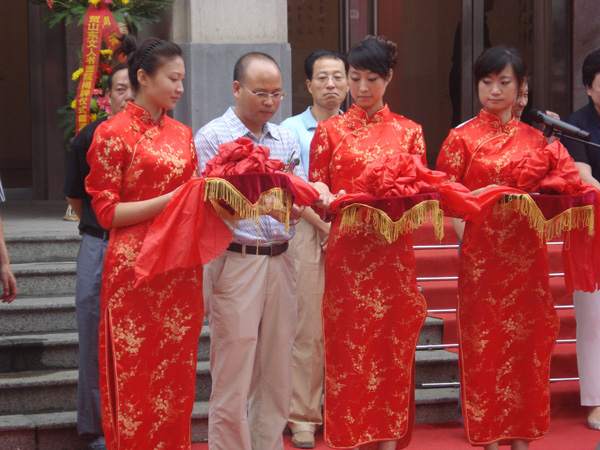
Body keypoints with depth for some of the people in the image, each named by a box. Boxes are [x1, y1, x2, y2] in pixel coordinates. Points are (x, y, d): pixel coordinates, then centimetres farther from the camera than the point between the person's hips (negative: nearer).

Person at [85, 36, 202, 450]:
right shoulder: (114, 133, -4)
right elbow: (106, 211, -8)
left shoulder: (182, 134, 14)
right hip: (136, 268, -5)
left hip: (181, 271, 6)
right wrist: (170, 200, -16)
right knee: (136, 381, -2)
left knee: (177, 379, 7)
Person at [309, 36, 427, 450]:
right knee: (347, 348, -1)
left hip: (394, 254, 1)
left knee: (393, 350, 3)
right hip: (347, 255, -1)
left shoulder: (409, 131, 10)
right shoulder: (331, 131, 6)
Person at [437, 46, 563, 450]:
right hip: (482, 251, -3)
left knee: (527, 340, 4)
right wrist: (482, 195, -16)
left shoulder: (536, 138, 10)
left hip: (526, 253, 3)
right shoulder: (464, 137, 1)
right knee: (485, 340, 0)